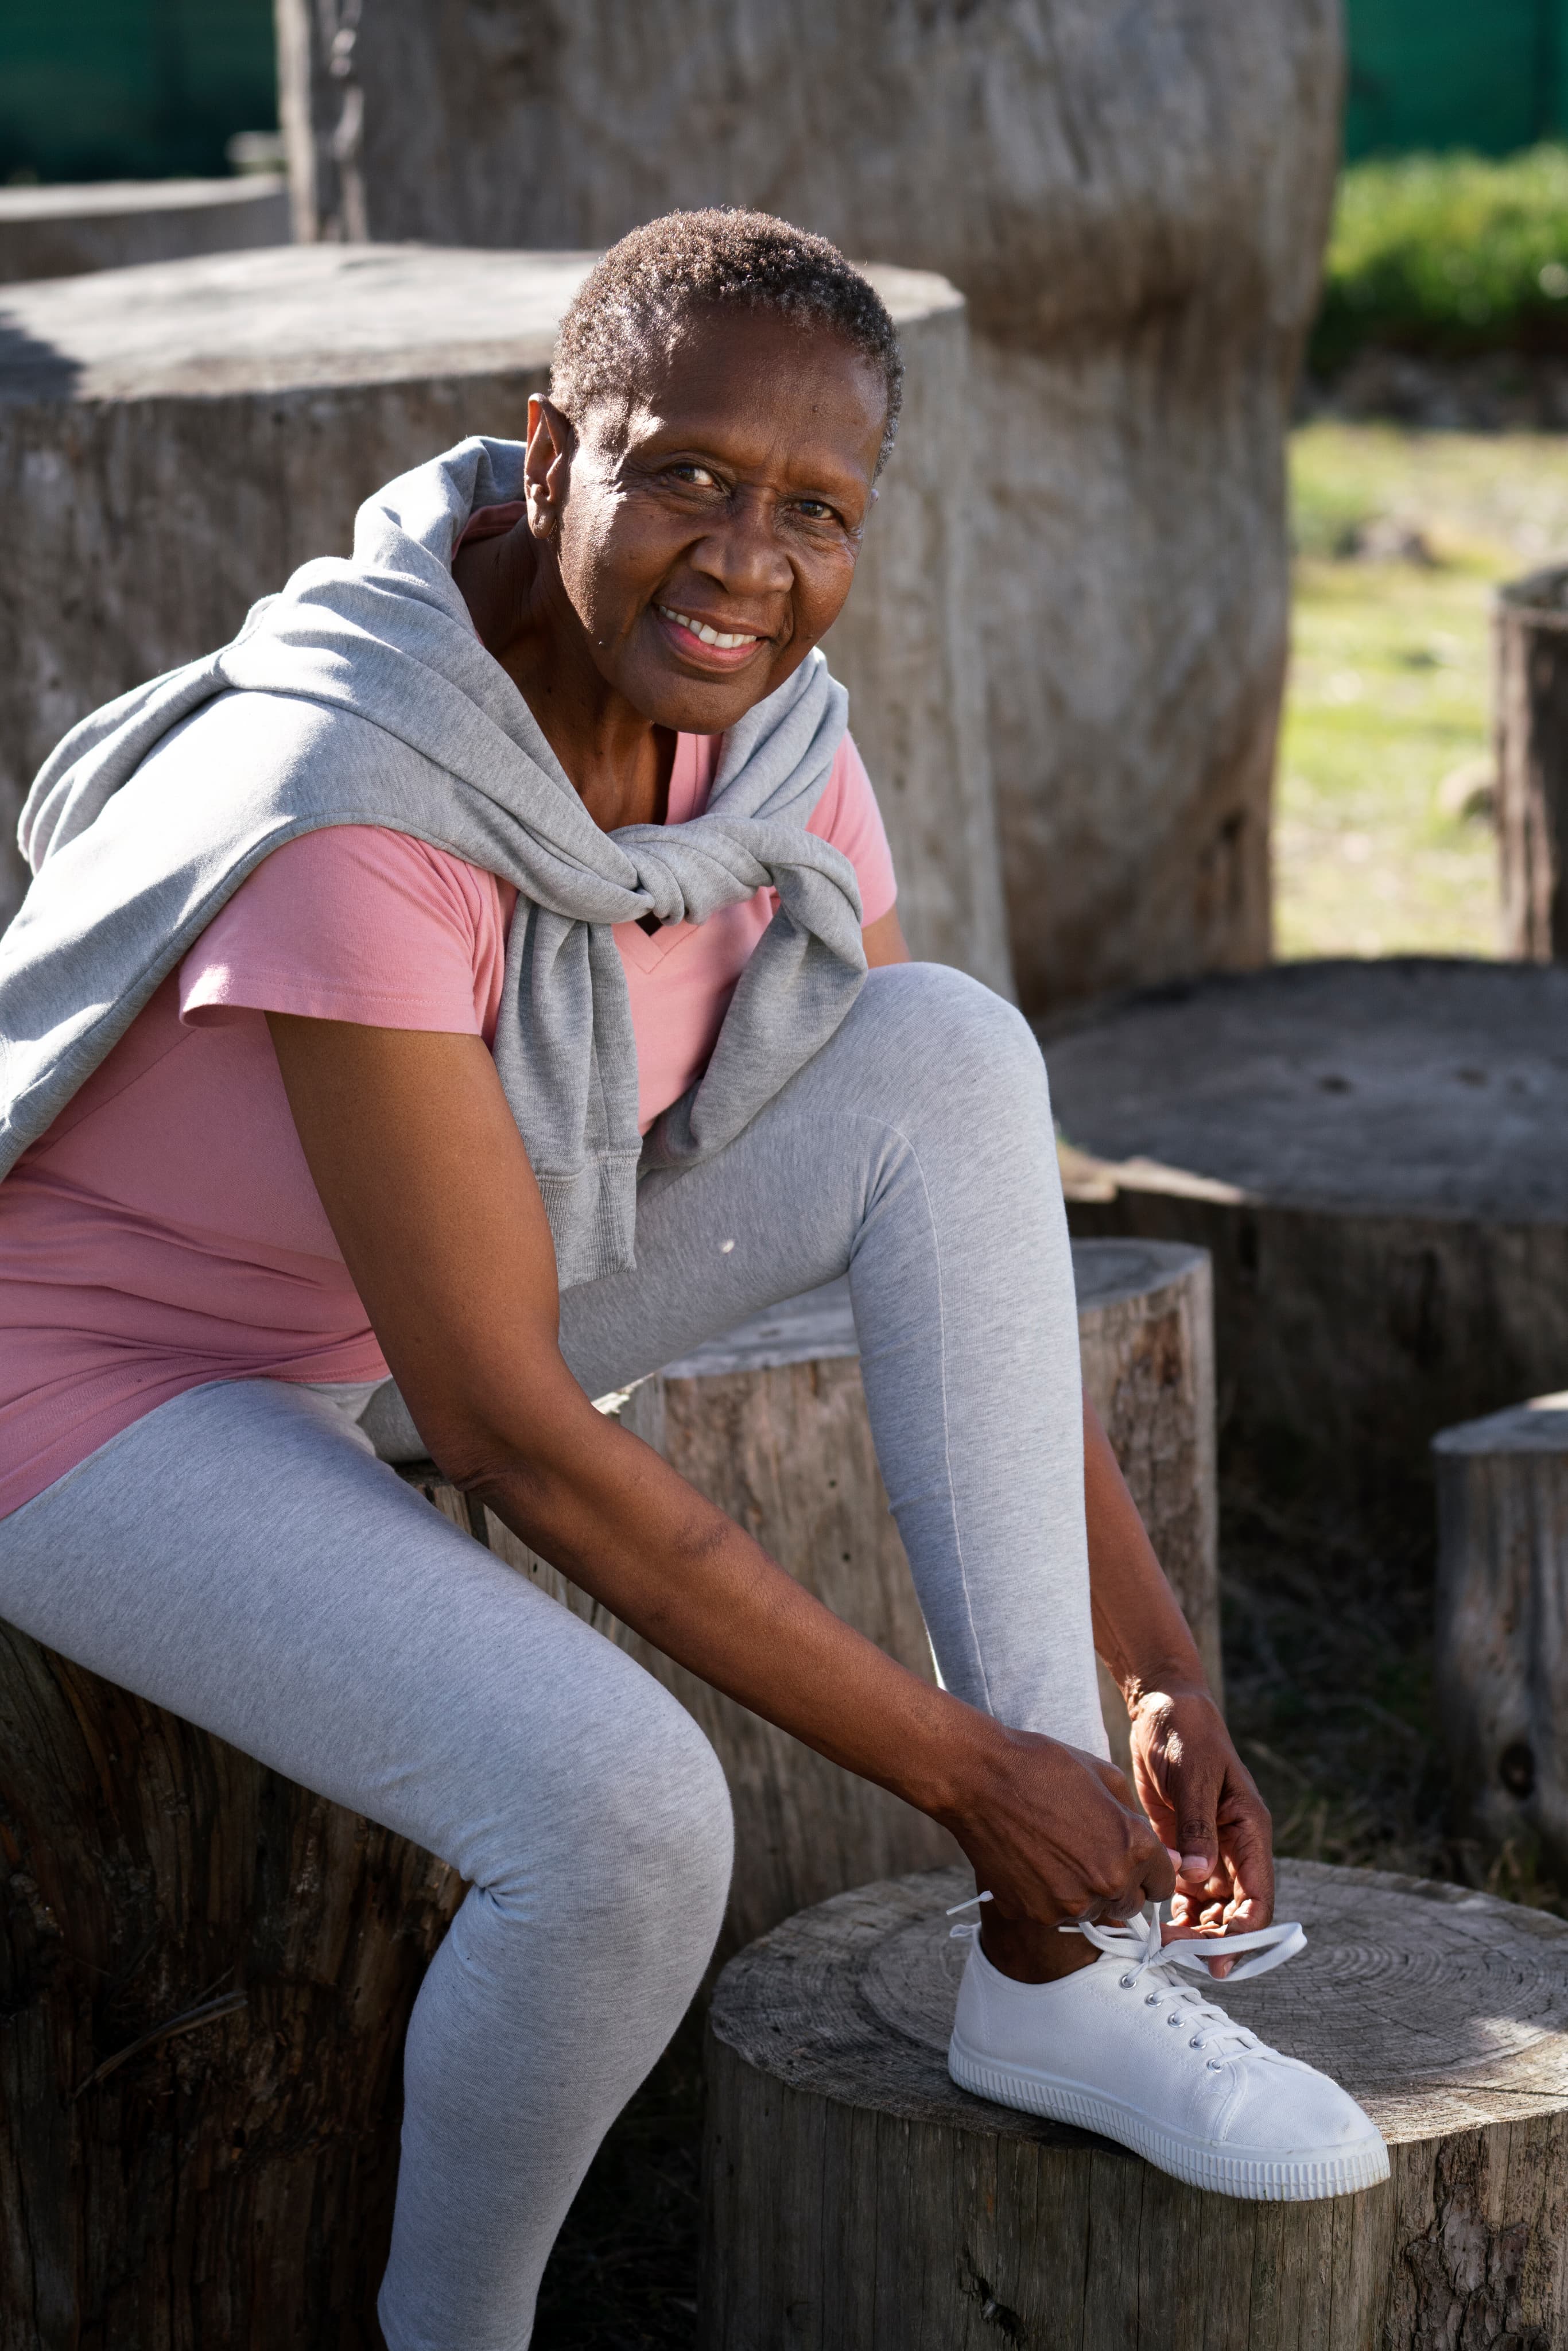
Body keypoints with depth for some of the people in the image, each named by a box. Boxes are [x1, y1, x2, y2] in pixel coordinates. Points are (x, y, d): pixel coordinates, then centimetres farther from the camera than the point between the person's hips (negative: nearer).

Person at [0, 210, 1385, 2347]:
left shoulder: (761, 741, -10)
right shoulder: (358, 809, -33)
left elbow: (970, 1217, -2)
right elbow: (504, 1421, -31)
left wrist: (1168, 1675, -9)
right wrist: (964, 1769, -27)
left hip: (400, 1339, 7)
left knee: (958, 1044, -12)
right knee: (627, 1818, -32)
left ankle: (1055, 1977, -12)